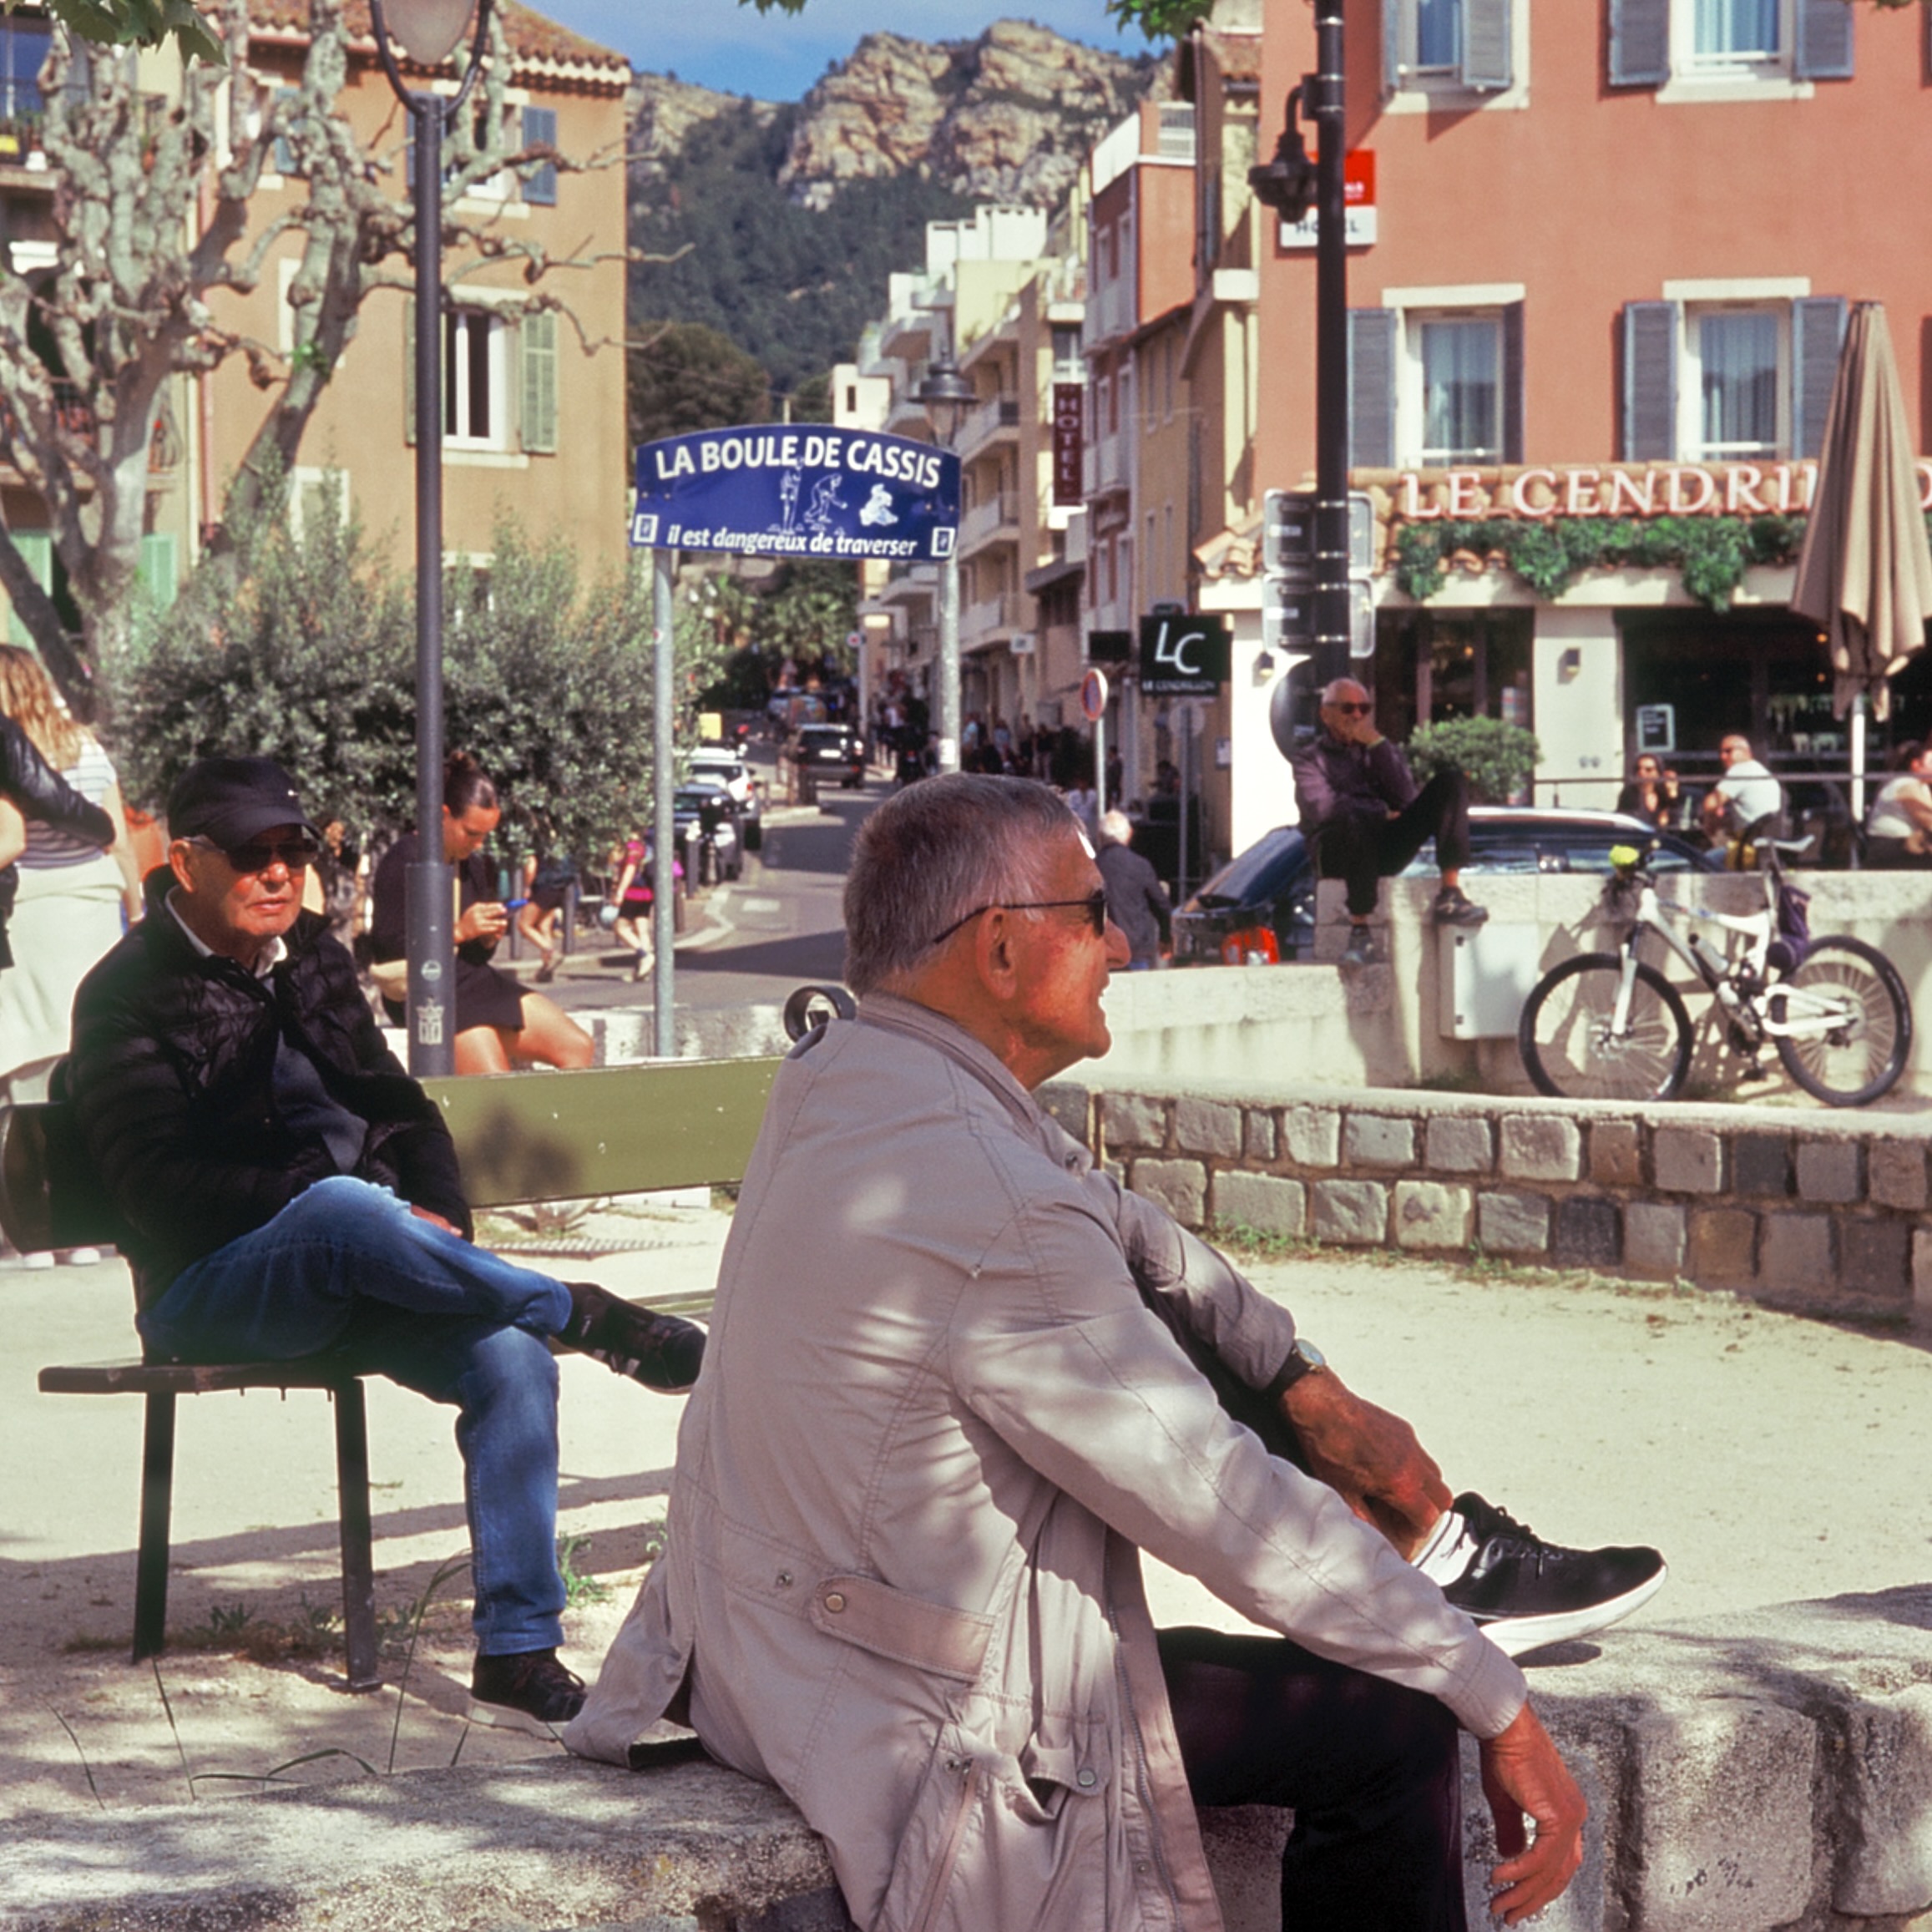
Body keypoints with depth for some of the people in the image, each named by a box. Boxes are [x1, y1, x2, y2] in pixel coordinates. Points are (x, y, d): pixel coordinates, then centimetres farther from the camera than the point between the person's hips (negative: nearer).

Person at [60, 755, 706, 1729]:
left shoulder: (312, 961, 18)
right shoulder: (127, 994, -3)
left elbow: (396, 1104, 21)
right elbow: (161, 1187, -14)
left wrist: (439, 1214, 0)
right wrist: (317, 1195, -22)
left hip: (341, 1278, 6)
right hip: (211, 1294, -6)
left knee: (510, 1357, -23)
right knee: (345, 1207, -40)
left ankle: (517, 1653, -21)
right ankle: (590, 1318, -25)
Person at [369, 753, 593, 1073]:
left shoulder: (471, 864, 15)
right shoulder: (404, 862, -8)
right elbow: (386, 949, -15)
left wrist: (489, 936, -2)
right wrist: (459, 931, -19)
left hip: (473, 979, 8)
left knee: (578, 1049, -5)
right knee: (497, 1087, -29)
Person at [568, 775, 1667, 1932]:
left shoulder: (840, 1077, 0)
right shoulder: (991, 1209, -29)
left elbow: (1112, 1226, 14)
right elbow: (1231, 1515, -23)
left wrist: (1308, 1384, 10)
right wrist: (1501, 1712, -14)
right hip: (912, 1734, -10)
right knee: (1393, 1721, -1)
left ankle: (1435, 1533, 20)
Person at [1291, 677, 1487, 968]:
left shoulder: (1380, 751, 24)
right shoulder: (1311, 759, 14)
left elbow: (1407, 799, 4)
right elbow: (1322, 807, -7)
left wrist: (1377, 745, -1)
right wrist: (1383, 813, -6)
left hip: (1389, 852, 4)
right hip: (1336, 854, -4)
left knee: (1450, 780, -11)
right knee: (1356, 820, -41)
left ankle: (1450, 895, -26)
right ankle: (1360, 931, -37)